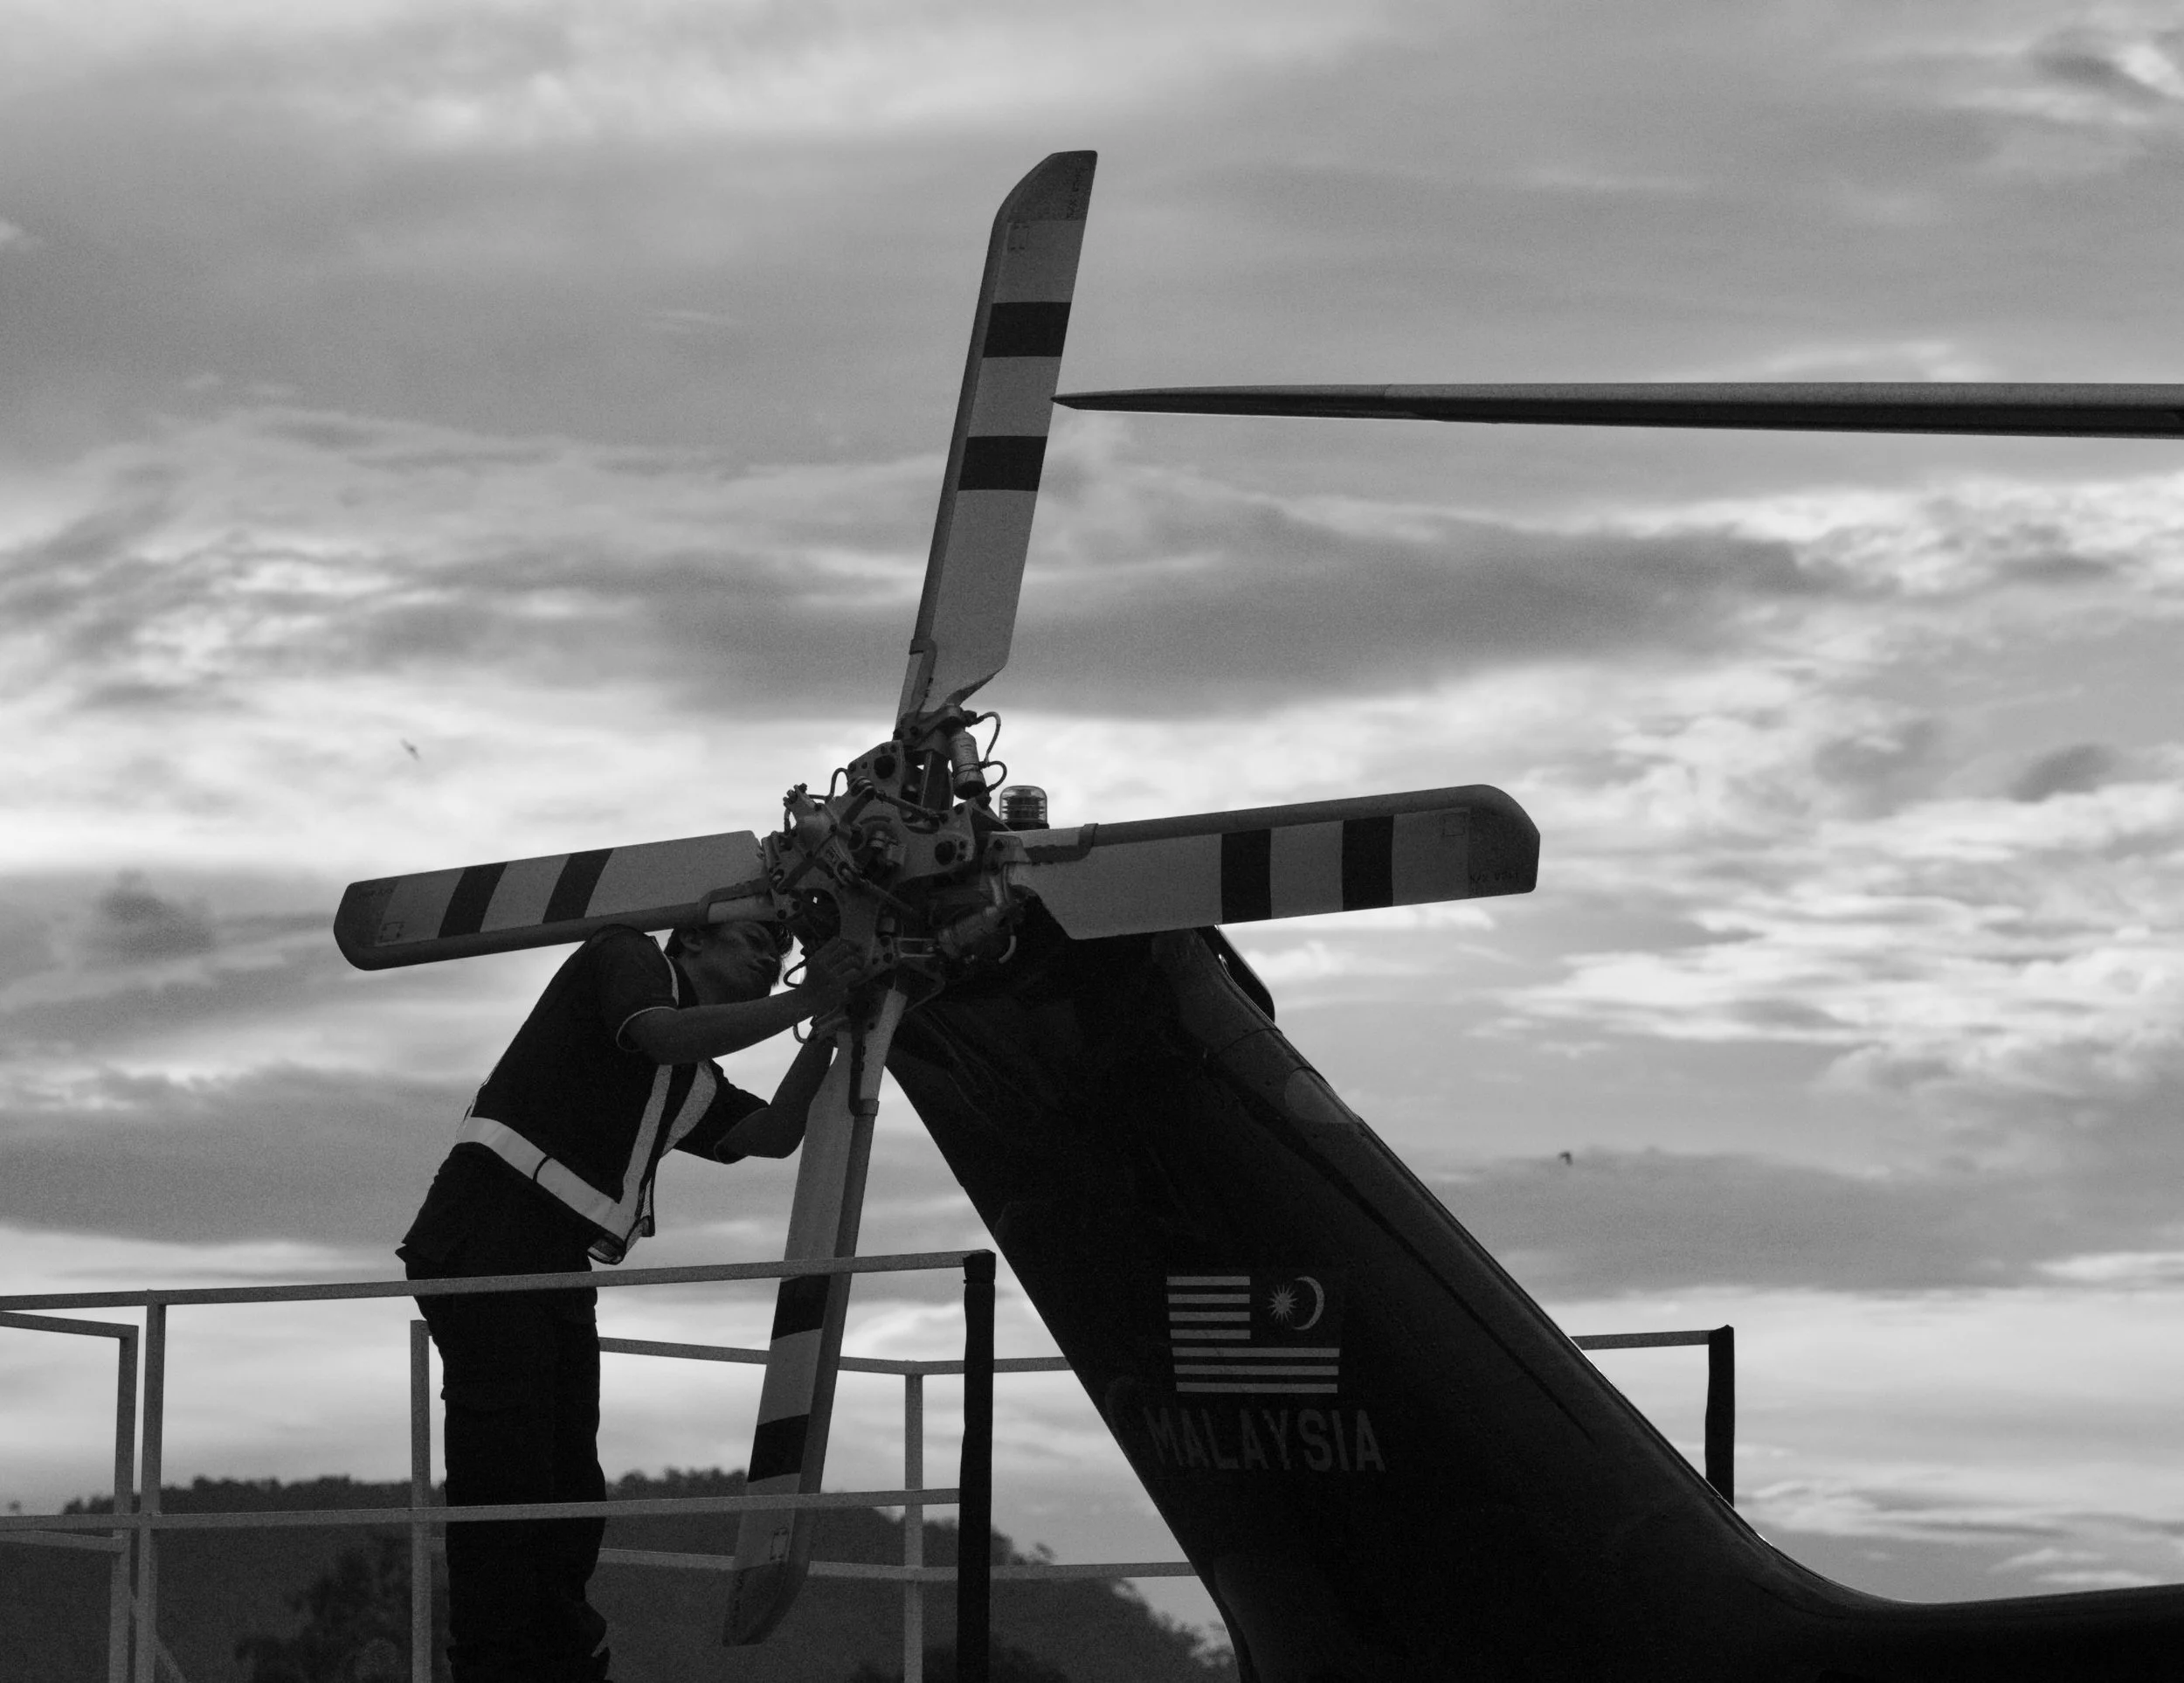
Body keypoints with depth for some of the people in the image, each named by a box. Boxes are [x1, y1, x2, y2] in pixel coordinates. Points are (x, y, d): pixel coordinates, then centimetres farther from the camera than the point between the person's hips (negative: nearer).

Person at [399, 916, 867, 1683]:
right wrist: (801, 1004, -14)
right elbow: (662, 1035, -17)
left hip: (558, 1272, 9)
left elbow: (772, 1134, 11)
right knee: (505, 1472, -13)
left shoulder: (695, 1084, 25)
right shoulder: (625, 957, 3)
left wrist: (828, 1030, 3)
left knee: (571, 1494, 6)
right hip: (487, 1238, -9)